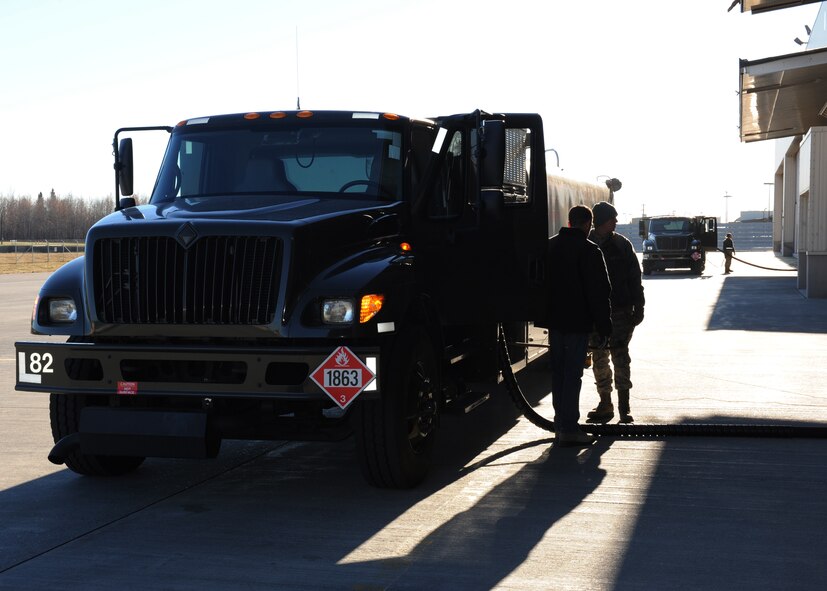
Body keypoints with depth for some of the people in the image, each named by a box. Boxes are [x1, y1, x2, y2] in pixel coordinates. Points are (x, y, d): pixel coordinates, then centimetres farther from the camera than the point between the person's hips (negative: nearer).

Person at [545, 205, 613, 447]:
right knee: (573, 374, -4)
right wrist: (604, 326, -8)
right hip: (578, 322, -6)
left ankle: (560, 425, 19)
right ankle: (569, 429, -4)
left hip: (555, 320, 6)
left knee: (558, 373, 13)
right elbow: (599, 292, -14)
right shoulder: (589, 251, -13)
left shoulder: (550, 245, 9)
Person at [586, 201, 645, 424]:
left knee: (620, 357, -3)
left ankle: (624, 405, 2)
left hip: (620, 311, -2)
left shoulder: (622, 245, 2)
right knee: (599, 359, 7)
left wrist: (638, 308, -3)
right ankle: (605, 403, 17)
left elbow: (634, 278, 3)